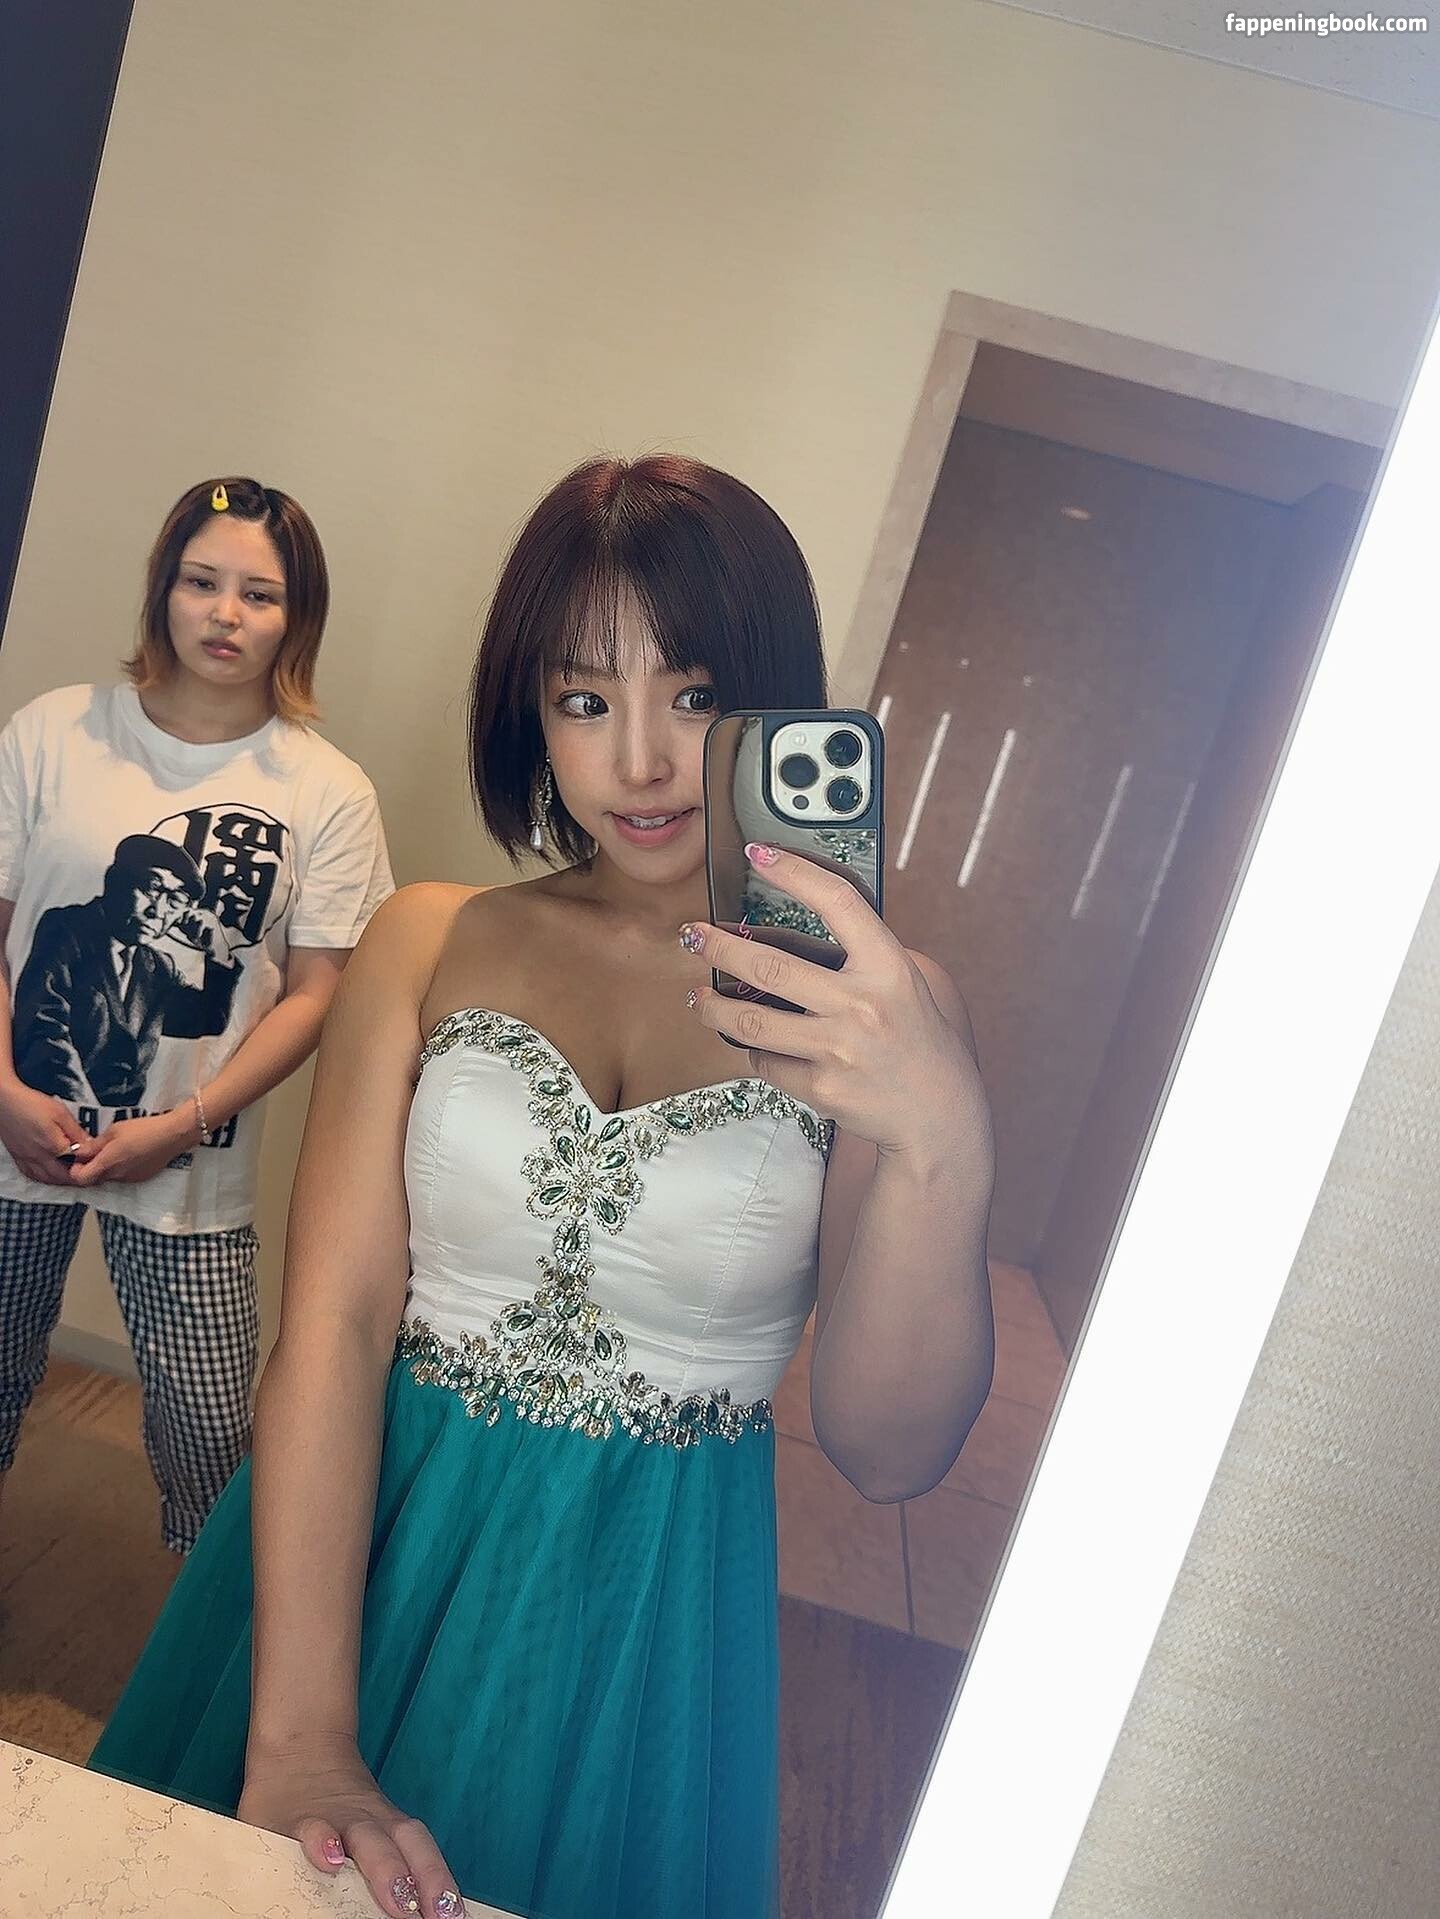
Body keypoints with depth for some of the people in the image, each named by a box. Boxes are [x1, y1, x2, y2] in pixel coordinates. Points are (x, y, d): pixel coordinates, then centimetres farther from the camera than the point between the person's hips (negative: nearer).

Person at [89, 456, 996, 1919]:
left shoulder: (874, 1007, -8)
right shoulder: (429, 944, -4)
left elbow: (889, 1453, -13)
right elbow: (333, 1322, -11)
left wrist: (939, 1144, -31)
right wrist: (298, 1743, -20)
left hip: (646, 1605, -1)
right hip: (363, 1538, 2)